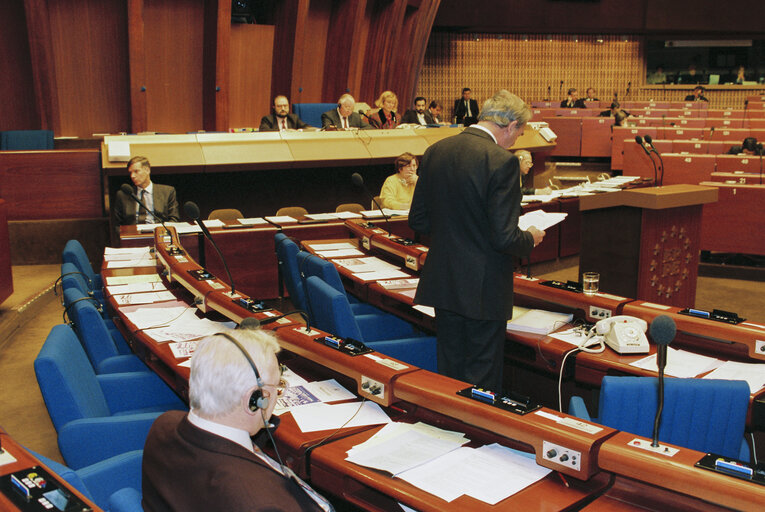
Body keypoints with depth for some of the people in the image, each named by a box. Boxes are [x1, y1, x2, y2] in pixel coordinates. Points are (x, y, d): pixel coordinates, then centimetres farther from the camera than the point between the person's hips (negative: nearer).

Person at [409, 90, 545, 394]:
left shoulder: (435, 151, 3)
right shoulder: (502, 162, -18)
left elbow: (417, 220, 8)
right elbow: (504, 238, -19)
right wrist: (530, 239, 1)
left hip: (442, 283, 6)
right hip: (484, 289, -6)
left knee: (449, 371, 19)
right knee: (482, 379, 8)